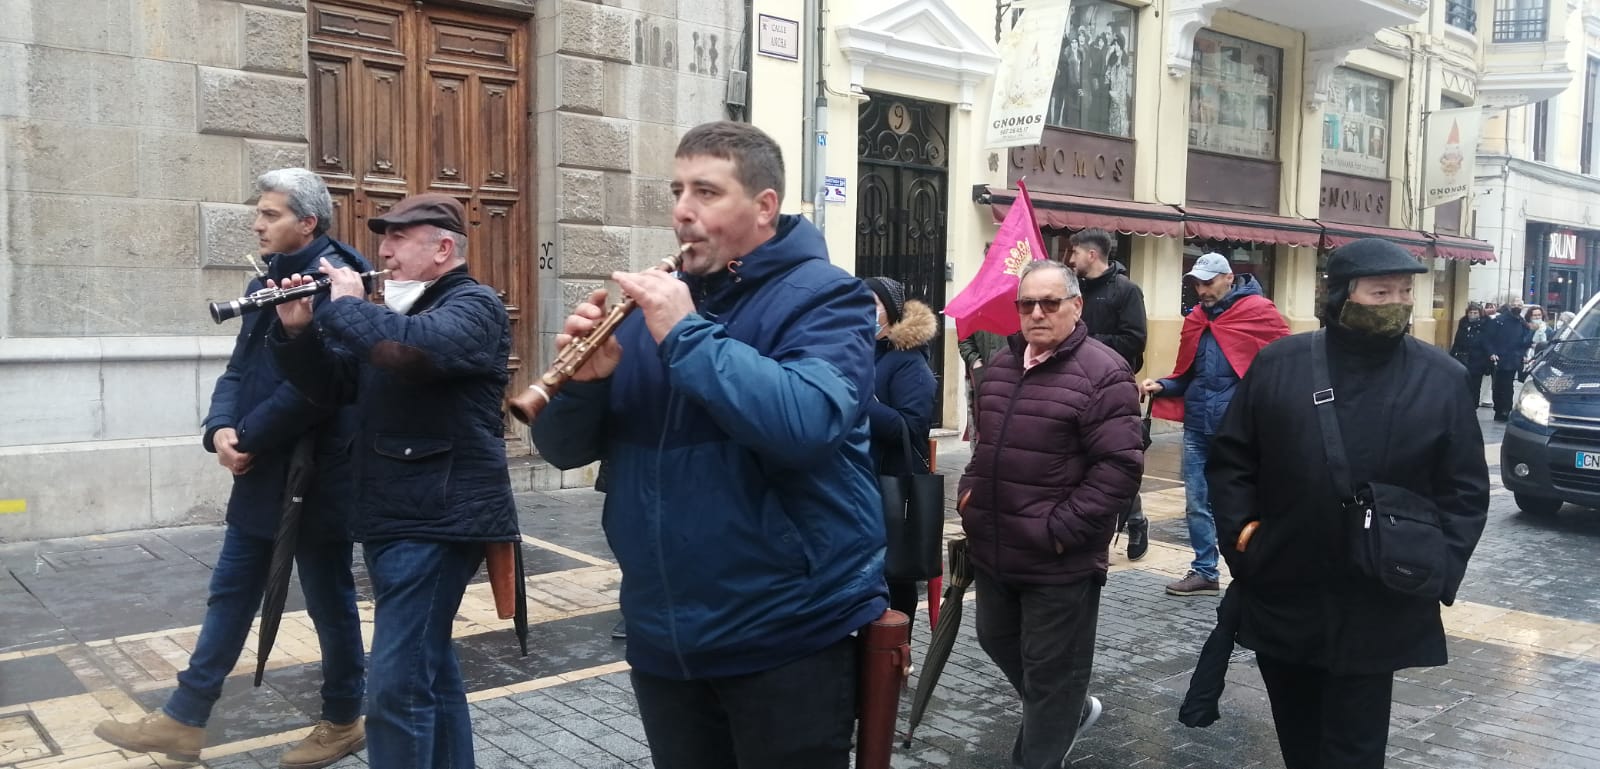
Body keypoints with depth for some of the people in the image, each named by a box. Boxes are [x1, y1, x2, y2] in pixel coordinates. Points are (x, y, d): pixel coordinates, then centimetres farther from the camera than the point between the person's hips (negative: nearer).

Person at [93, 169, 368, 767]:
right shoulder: (267, 282, 12)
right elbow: (240, 369, 11)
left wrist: (247, 439, -15)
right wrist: (221, 430, -7)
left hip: (315, 477, -9)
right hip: (261, 474, 9)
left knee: (329, 601, 6)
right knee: (230, 593, 15)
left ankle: (344, 721, 24)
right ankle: (184, 719, 26)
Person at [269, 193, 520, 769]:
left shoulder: (474, 306, -9)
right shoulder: (396, 309, 19)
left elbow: (412, 347, -30)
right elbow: (330, 386, 15)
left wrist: (345, 305, -15)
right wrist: (297, 331, -1)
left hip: (440, 521, -9)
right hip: (395, 518, 9)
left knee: (397, 683, -10)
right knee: (430, 667, 18)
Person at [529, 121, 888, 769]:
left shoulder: (822, 297, -8)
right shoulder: (654, 300, 8)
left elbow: (806, 423, -29)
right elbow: (565, 448, 6)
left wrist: (688, 334, -24)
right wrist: (583, 380, -14)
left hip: (790, 636, -5)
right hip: (662, 639, 6)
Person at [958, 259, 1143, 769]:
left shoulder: (1103, 374, -14)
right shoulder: (1001, 366, 10)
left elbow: (1119, 467, -19)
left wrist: (1061, 529, -20)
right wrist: (970, 490, 8)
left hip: (1060, 561, -8)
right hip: (993, 550, 8)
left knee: (1049, 671, 6)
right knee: (997, 642, 23)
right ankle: (1071, 711, 47)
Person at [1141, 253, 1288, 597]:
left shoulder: (1258, 311, -5)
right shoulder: (1195, 319, 13)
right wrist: (1162, 386, 1)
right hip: (1197, 427, 6)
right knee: (1197, 505, 10)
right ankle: (1204, 572, 22)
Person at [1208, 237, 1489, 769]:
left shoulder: (1441, 378, -2)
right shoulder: (1278, 364, -2)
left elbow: (1465, 489, 1)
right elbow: (1229, 460, 4)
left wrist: (1438, 570, -8)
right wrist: (1241, 534, -6)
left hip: (1378, 614, -1)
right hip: (1280, 600, 2)